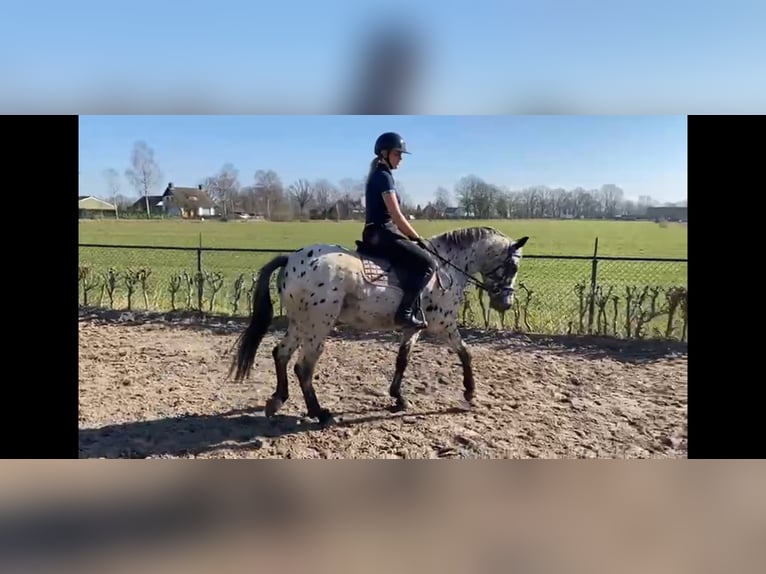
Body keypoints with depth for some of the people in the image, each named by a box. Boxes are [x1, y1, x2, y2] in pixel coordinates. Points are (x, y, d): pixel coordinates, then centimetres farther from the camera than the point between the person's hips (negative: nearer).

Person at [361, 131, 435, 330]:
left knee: (418, 258, 20)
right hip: (382, 233, -10)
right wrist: (417, 238, -7)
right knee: (427, 263, -15)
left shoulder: (380, 175, 19)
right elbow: (397, 216, -17)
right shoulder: (383, 176, -12)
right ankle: (405, 312, -18)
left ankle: (407, 309, 15)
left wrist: (411, 237, 17)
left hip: (378, 233, 10)